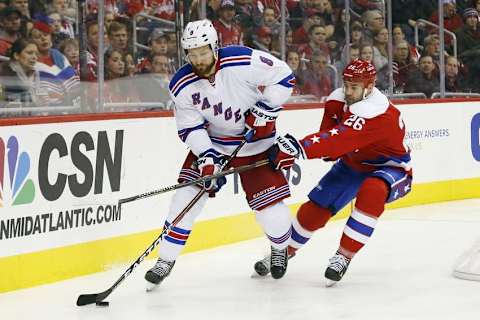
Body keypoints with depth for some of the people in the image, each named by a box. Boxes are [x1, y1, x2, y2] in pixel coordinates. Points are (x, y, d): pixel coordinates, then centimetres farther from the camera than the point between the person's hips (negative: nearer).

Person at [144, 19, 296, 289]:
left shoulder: (244, 61, -25)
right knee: (187, 195, -11)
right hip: (212, 143, 3)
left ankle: (280, 248, 30)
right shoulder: (182, 85, -14)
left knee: (271, 209, -5)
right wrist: (206, 157, -21)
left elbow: (284, 77, -15)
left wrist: (264, 110, -21)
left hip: (256, 143, -2)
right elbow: (190, 127, -9)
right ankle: (166, 261, 1)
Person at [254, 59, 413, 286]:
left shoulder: (377, 112, -37)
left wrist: (298, 147, -57)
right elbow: (330, 133, 3)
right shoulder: (339, 99, -13)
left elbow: (340, 140, -49)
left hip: (390, 168, -7)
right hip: (353, 164, 7)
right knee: (316, 207, -1)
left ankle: (344, 256, -28)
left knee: (372, 191, -37)